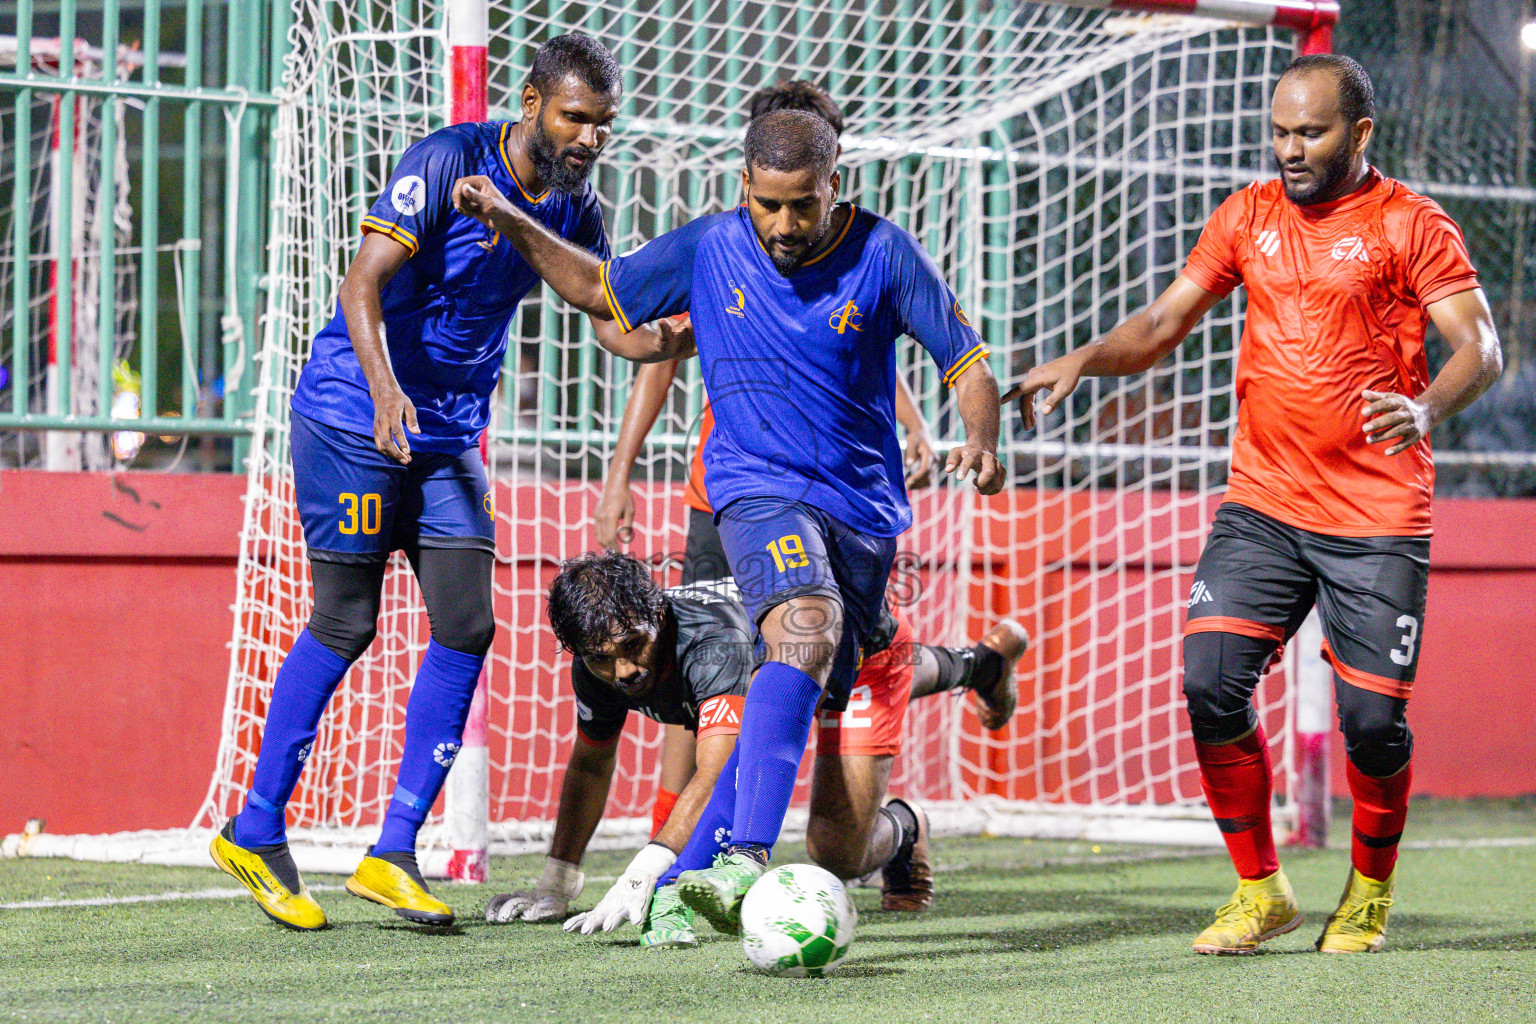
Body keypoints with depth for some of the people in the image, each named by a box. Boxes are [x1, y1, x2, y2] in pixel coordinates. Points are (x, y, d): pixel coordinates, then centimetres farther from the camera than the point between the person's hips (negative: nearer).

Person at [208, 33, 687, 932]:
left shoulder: (574, 206, 4)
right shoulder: (450, 162, -17)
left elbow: (619, 324, 7)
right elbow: (364, 282, -23)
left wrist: (683, 336, -14)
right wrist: (383, 387, -38)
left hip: (450, 434, 7)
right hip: (351, 413, -7)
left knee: (467, 625, -4)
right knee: (346, 624, -4)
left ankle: (394, 854, 1)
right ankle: (255, 832, 11)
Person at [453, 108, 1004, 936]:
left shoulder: (881, 253, -4)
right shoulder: (708, 249, 0)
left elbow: (968, 364, -1)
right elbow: (599, 288, 15)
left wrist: (981, 442, -20)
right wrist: (510, 223, 2)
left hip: (864, 504, 3)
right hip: (758, 487, -3)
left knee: (812, 703, 6)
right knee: (808, 624, -30)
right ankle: (745, 863, -43)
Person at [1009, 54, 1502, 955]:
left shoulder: (1411, 224, -4)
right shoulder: (1249, 217, 10)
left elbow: (1482, 347, -10)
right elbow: (1166, 323, 11)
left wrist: (1428, 408, -31)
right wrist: (1086, 359, -9)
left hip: (1378, 519, -4)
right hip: (1262, 504, 4)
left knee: (1373, 718, -5)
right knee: (1210, 683, -12)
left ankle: (1369, 895, 21)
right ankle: (1260, 892, 4)